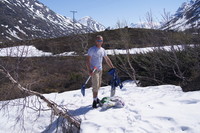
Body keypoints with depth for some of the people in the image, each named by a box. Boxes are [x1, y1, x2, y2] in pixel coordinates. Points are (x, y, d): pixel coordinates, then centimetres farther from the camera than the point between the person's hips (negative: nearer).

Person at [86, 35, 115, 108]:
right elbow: (88, 60, -14)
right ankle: (94, 101, -3)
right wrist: (89, 70, -24)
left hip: (100, 70, 7)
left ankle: (96, 98, 28)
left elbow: (107, 59, 20)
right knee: (95, 85, -10)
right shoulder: (92, 49, -9)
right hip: (93, 70, -7)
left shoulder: (103, 50, 11)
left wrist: (112, 67, 19)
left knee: (98, 85, 13)